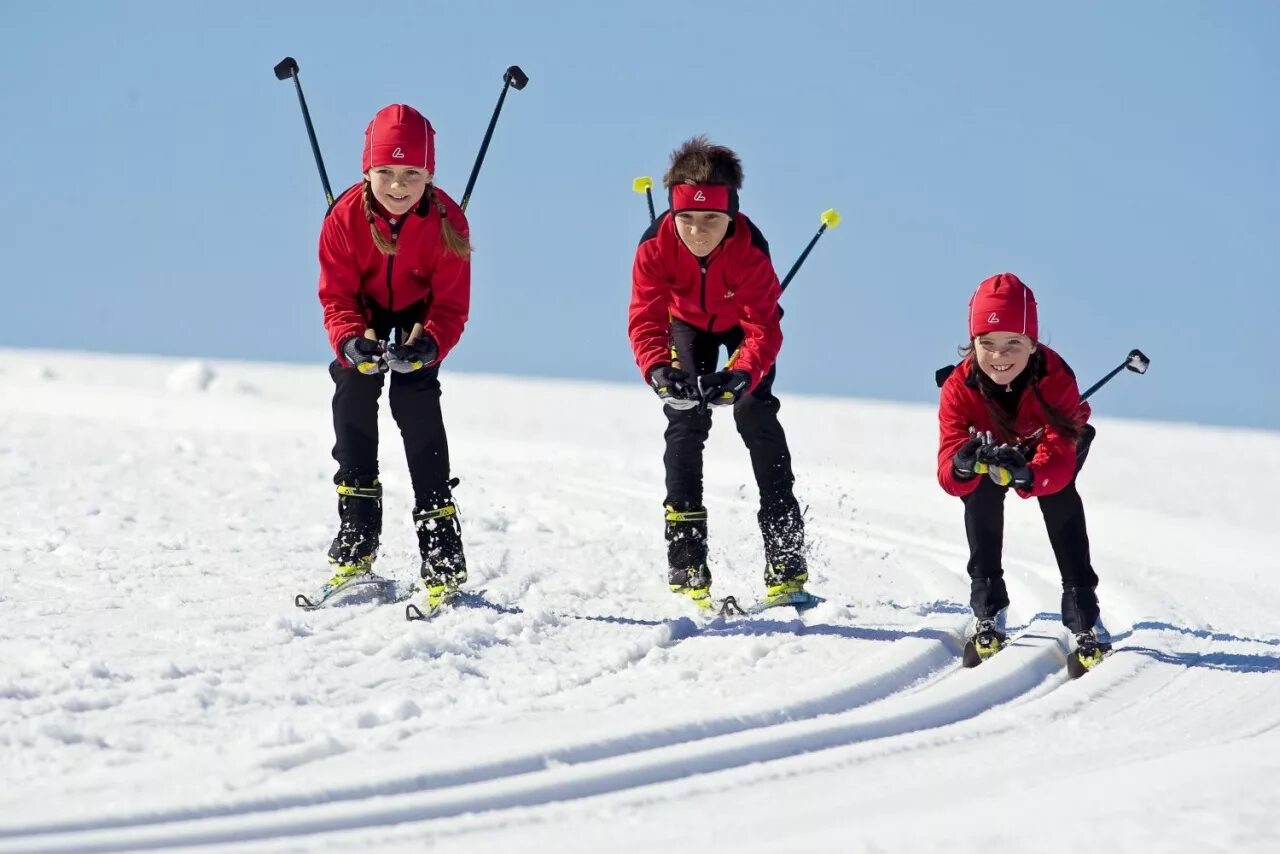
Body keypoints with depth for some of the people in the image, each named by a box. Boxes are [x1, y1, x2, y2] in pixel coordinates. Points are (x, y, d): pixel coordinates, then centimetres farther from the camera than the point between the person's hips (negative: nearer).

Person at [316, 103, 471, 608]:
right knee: (353, 387, -17)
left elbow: (452, 304, -22)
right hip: (364, 313, 2)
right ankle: (356, 537, -7)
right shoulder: (347, 217, -24)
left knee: (415, 396, -20)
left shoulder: (446, 221, -27)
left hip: (420, 315, -2)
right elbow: (336, 295, -19)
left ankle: (443, 555, -17)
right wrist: (350, 340, -39)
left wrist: (429, 344, -43)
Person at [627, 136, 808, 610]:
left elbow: (764, 328, -40)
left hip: (743, 322, -2)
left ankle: (786, 561, -13)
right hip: (688, 322, 2)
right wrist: (658, 369, -57)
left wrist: (742, 374, -60)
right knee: (686, 418, -12)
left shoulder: (752, 248, -39)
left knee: (756, 415, -15)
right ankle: (686, 561, -10)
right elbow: (645, 319, -36)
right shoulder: (655, 245, -35)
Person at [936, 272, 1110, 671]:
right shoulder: (960, 387, -34)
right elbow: (948, 475, -39)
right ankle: (987, 613, -16)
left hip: (1049, 451, -1)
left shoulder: (1056, 380, -39)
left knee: (1060, 496, -28)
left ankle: (1084, 618, -23)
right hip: (994, 445, 1)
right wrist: (963, 463, -65)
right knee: (980, 492, -27)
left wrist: (1026, 476, -69)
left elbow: (1058, 459, -46)